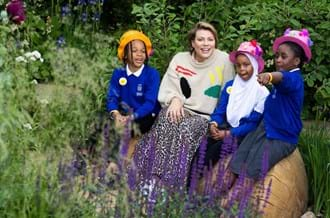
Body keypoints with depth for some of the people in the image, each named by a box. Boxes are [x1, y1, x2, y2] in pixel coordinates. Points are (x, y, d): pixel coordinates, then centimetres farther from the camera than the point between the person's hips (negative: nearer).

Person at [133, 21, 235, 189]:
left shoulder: (224, 60, -1)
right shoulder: (180, 59, 8)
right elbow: (167, 88, 5)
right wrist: (175, 99, -17)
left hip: (207, 117, -2)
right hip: (181, 109, 2)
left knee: (187, 129, -34)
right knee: (167, 118, -31)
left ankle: (174, 182, -28)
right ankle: (154, 179, -29)